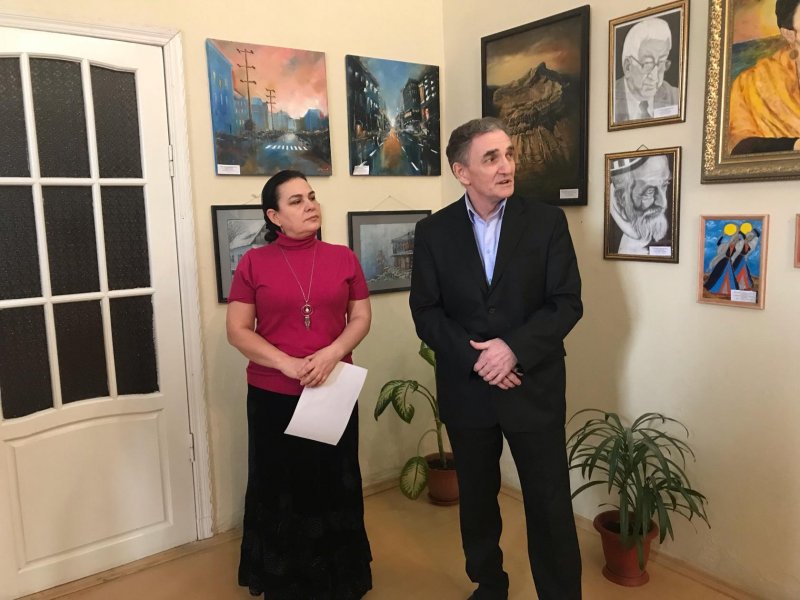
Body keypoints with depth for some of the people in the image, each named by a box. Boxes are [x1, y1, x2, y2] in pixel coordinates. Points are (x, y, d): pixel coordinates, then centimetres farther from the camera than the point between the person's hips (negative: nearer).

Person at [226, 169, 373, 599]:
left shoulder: (343, 258, 2)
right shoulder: (253, 263, -3)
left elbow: (361, 317, 3)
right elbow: (237, 330, -4)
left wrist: (332, 353, -15)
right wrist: (287, 363, -17)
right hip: (273, 396, -1)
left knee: (333, 484, 12)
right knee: (279, 487, 12)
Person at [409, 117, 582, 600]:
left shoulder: (548, 221, -3)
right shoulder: (433, 231, -1)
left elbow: (567, 303, -7)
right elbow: (426, 312, -3)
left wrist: (514, 348, -20)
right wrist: (476, 358, -15)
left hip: (534, 387, -1)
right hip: (466, 389, 2)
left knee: (550, 506, 4)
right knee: (477, 500, 18)